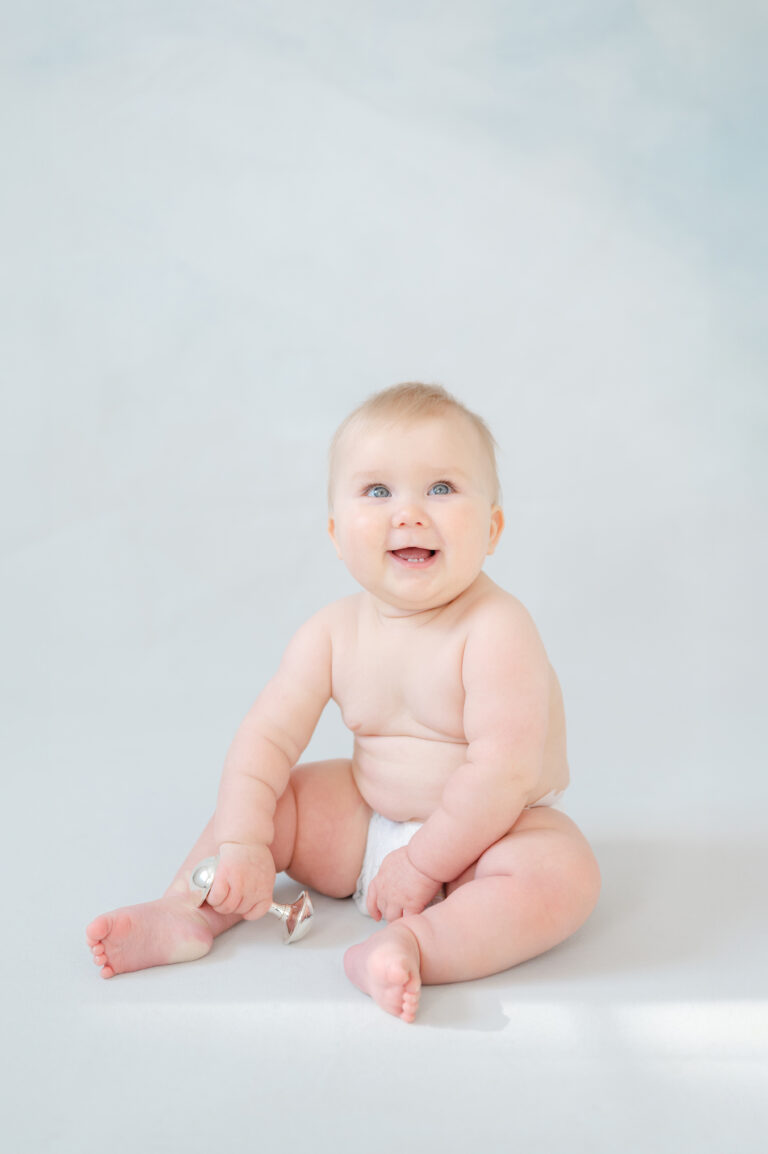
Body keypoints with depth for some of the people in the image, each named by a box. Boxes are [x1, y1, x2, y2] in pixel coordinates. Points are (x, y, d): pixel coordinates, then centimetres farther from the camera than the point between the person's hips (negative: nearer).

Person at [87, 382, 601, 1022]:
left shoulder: (496, 631, -25)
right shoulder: (334, 632, -8)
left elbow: (504, 772, -29)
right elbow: (267, 736, -7)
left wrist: (423, 863, -24)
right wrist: (240, 843, -19)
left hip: (484, 829, -5)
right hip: (369, 819, 6)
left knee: (563, 875, -33)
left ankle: (416, 943, -43)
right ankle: (187, 915, -7)